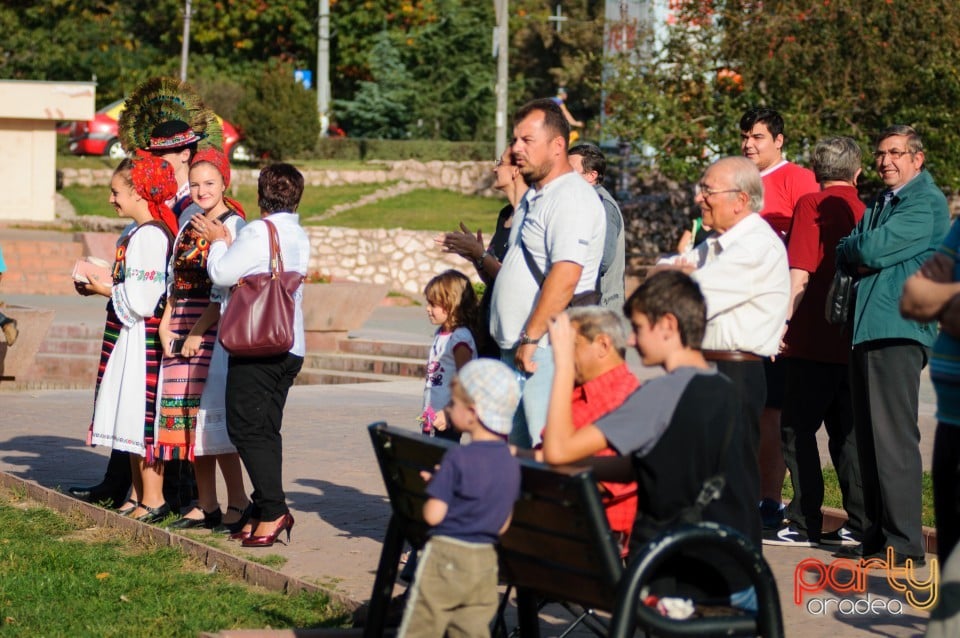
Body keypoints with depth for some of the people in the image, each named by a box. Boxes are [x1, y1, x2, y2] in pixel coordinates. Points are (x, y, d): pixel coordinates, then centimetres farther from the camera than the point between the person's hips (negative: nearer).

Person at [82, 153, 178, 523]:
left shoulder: (149, 235, -18)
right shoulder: (137, 233, 14)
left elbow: (141, 298, -21)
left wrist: (105, 289, -9)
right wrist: (103, 285, 7)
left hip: (142, 337, -10)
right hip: (129, 337, 10)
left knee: (142, 414, -5)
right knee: (132, 417, 14)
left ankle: (153, 499, 0)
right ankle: (138, 494, 21)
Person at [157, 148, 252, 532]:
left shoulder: (234, 226, -8)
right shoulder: (188, 228, 16)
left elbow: (227, 289, -14)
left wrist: (199, 332, -17)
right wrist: (166, 325, 5)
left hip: (216, 332, -8)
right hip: (184, 334, 8)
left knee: (211, 415, -10)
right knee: (188, 417, 7)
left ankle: (237, 503, -3)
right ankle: (206, 505, 14)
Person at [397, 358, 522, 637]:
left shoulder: (458, 458, -17)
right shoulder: (511, 463, 3)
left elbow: (433, 515, -18)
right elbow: (503, 525, 10)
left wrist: (432, 488, 4)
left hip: (445, 557, -6)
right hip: (485, 561, 6)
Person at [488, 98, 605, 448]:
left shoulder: (572, 198, -13)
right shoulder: (533, 198, 19)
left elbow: (564, 277, -23)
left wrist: (530, 338, -23)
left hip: (547, 350, -10)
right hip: (517, 350, 10)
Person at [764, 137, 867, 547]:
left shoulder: (811, 206, -7)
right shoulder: (864, 211, 8)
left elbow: (800, 273, -15)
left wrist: (783, 321, -13)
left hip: (812, 340, -6)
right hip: (853, 341, 6)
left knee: (797, 430, 0)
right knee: (847, 432, 11)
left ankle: (804, 524, -2)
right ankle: (859, 524, 9)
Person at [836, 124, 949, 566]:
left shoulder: (926, 203, -6)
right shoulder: (880, 204, 24)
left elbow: (871, 249, -15)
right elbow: (845, 256, 16)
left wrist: (857, 248, 5)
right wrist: (860, 256, -4)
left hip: (897, 331, -9)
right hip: (867, 330, 9)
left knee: (894, 438, -10)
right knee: (869, 438, 10)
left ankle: (904, 542, -9)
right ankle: (877, 535, 15)